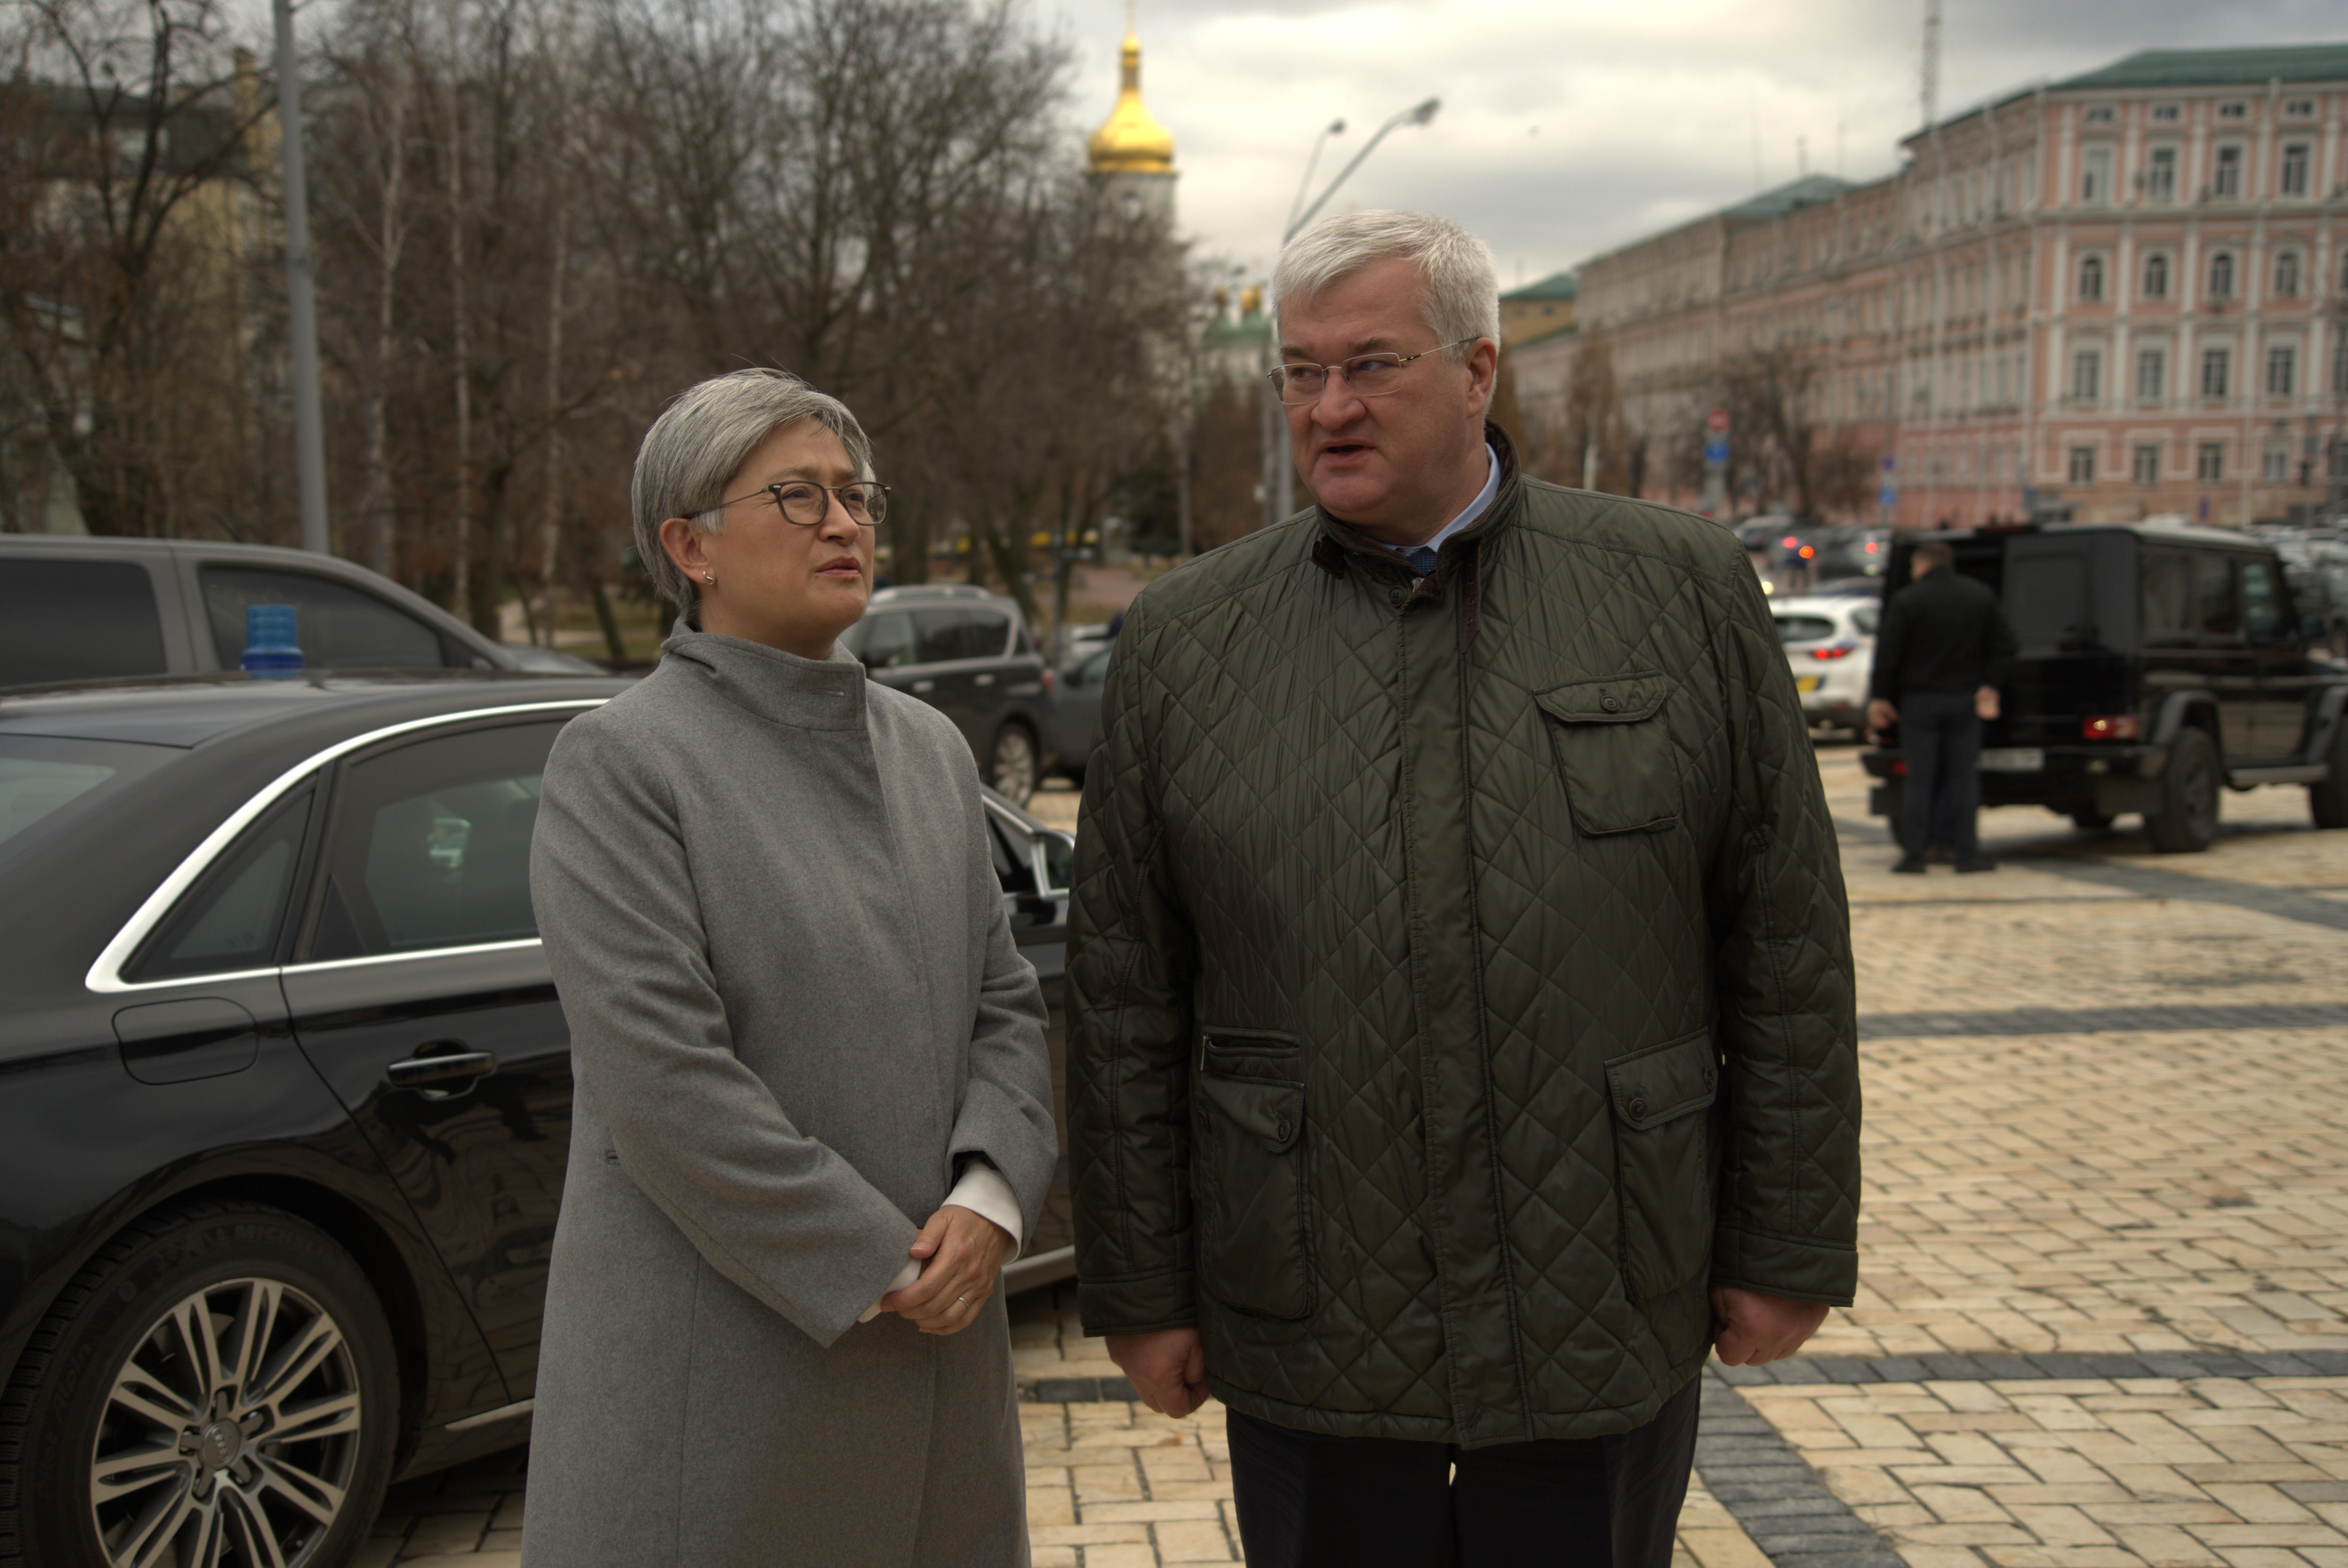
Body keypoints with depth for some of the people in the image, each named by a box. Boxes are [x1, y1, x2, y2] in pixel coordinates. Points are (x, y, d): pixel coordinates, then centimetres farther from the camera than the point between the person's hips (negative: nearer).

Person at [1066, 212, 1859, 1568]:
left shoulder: (1687, 591, -1)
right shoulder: (1184, 642, 1)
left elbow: (1790, 949, 1)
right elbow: (1126, 1002, 3)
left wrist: (1790, 1248, 0)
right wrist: (1143, 1290, 2)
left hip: (1608, 1328, 0)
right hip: (1306, 1337, 1)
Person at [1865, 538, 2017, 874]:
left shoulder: (1906, 601, -7)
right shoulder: (1982, 596, 6)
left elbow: (1888, 654, -9)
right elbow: (2003, 645, 5)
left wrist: (1879, 697, -2)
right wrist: (1990, 686, 10)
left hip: (1920, 701, -3)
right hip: (1964, 700, 3)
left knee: (1919, 779, 0)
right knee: (1964, 777, 6)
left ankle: (1915, 854, 1)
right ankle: (1968, 853, 4)